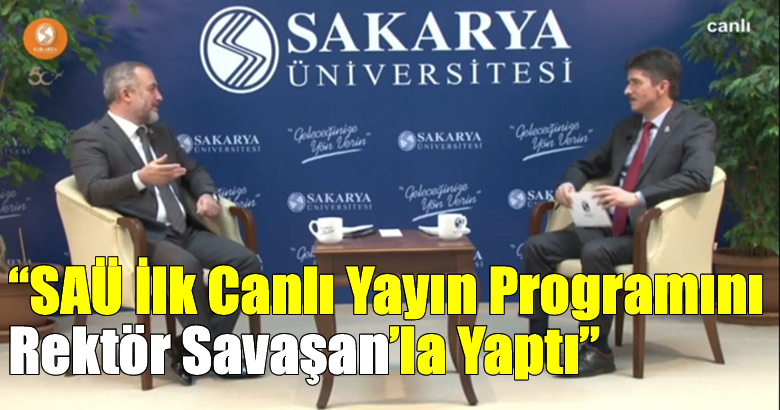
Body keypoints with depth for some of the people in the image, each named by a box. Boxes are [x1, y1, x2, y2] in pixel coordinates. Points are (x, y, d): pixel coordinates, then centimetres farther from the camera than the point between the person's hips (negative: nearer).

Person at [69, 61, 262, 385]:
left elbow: (193, 170, 28)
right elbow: (94, 191, -19)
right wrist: (140, 179, -36)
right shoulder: (89, 138, -3)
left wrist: (206, 194, 5)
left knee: (247, 262, -12)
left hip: (184, 231, 8)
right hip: (138, 238, -8)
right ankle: (211, 351, -15)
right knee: (186, 267, -37)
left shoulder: (160, 133, 21)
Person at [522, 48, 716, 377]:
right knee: (537, 246, -11)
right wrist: (568, 184, 1)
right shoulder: (626, 127, 17)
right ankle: (538, 339, -5)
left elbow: (698, 177, -23)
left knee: (596, 252, -35)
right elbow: (588, 165, 26)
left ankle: (597, 350, -22)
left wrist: (637, 197, -34)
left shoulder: (696, 128, -5)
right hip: (609, 226, 7)